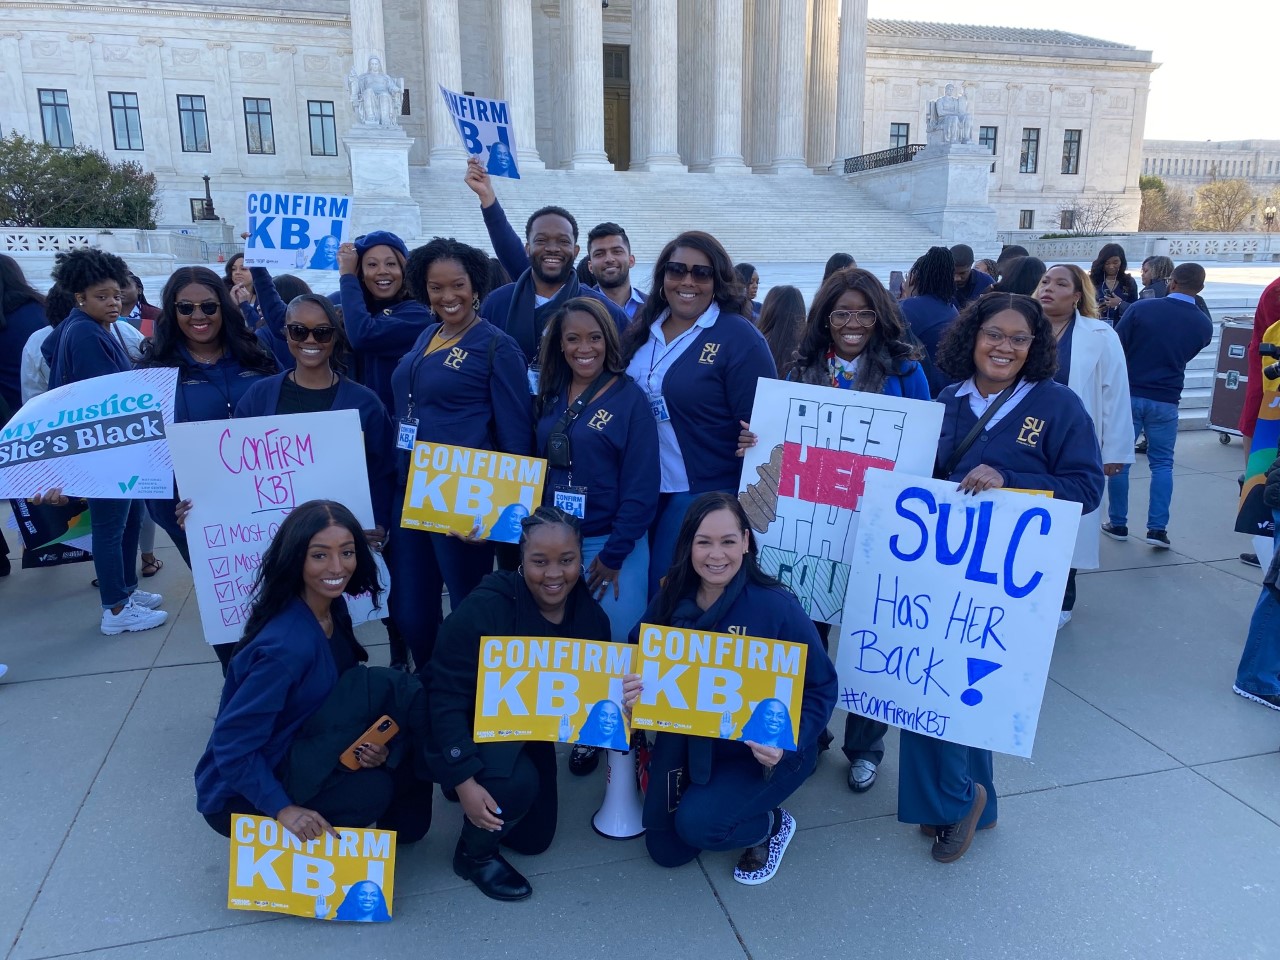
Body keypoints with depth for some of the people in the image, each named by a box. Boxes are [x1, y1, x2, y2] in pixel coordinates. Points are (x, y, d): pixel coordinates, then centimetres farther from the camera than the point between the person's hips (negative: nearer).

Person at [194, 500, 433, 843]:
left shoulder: (333, 609, -4)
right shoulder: (287, 646, -30)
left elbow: (343, 699, 5)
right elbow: (230, 745, -26)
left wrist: (371, 741, -12)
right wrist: (283, 809, -23)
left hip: (295, 759, 8)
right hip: (242, 794, -8)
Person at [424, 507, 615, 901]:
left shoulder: (589, 614, -15)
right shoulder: (484, 609, -32)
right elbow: (446, 697, -30)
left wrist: (620, 692, -31)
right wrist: (464, 779, -33)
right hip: (472, 726, -6)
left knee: (534, 839, 13)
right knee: (516, 782, -34)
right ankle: (474, 854, -2)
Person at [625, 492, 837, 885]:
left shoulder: (777, 606, -22)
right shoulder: (671, 599, -9)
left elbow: (820, 687, -14)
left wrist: (788, 744, -30)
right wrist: (632, 693, -22)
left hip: (759, 751, -4)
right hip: (689, 742, 5)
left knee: (697, 824, -22)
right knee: (665, 849, 7)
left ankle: (773, 825, 10)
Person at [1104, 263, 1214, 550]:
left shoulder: (1141, 308, -9)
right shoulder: (1204, 324, 0)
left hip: (1129, 394, -1)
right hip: (1165, 401, 2)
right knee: (1162, 464, 10)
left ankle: (1118, 524, 13)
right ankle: (1157, 528, 3)